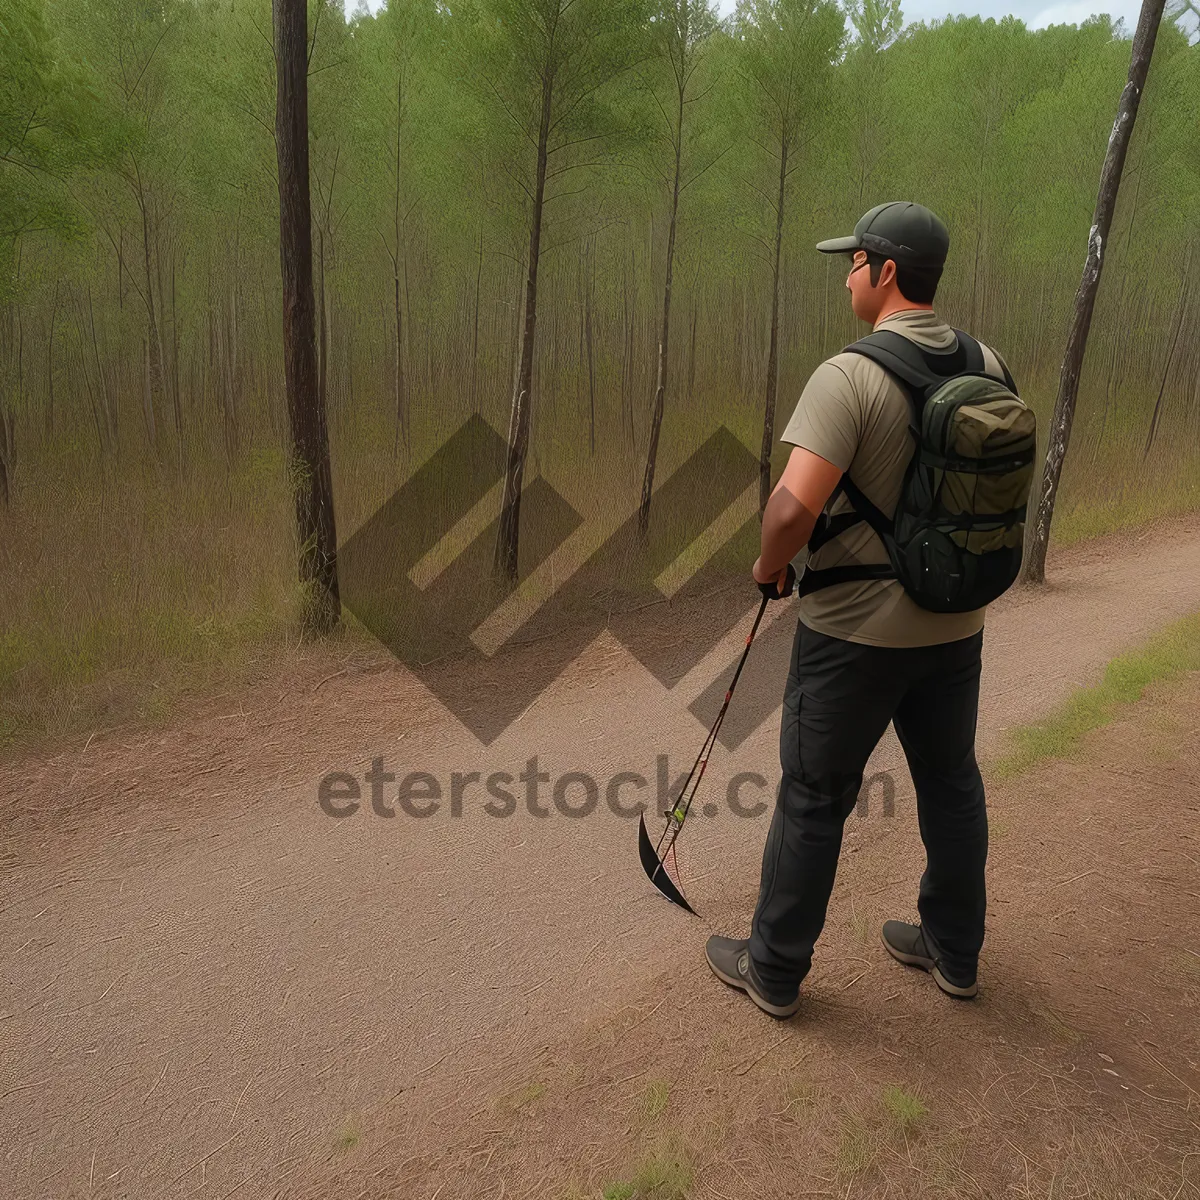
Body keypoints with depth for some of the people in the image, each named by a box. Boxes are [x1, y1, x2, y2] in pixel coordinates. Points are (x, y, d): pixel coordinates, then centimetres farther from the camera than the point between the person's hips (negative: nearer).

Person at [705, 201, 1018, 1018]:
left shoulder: (849, 377, -20)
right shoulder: (991, 366, 2)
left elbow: (795, 504, -29)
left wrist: (771, 565, -10)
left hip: (856, 630, -6)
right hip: (956, 624, 7)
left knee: (815, 798, 8)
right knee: (952, 782, 20)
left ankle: (774, 969, 25)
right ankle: (955, 951, 39)